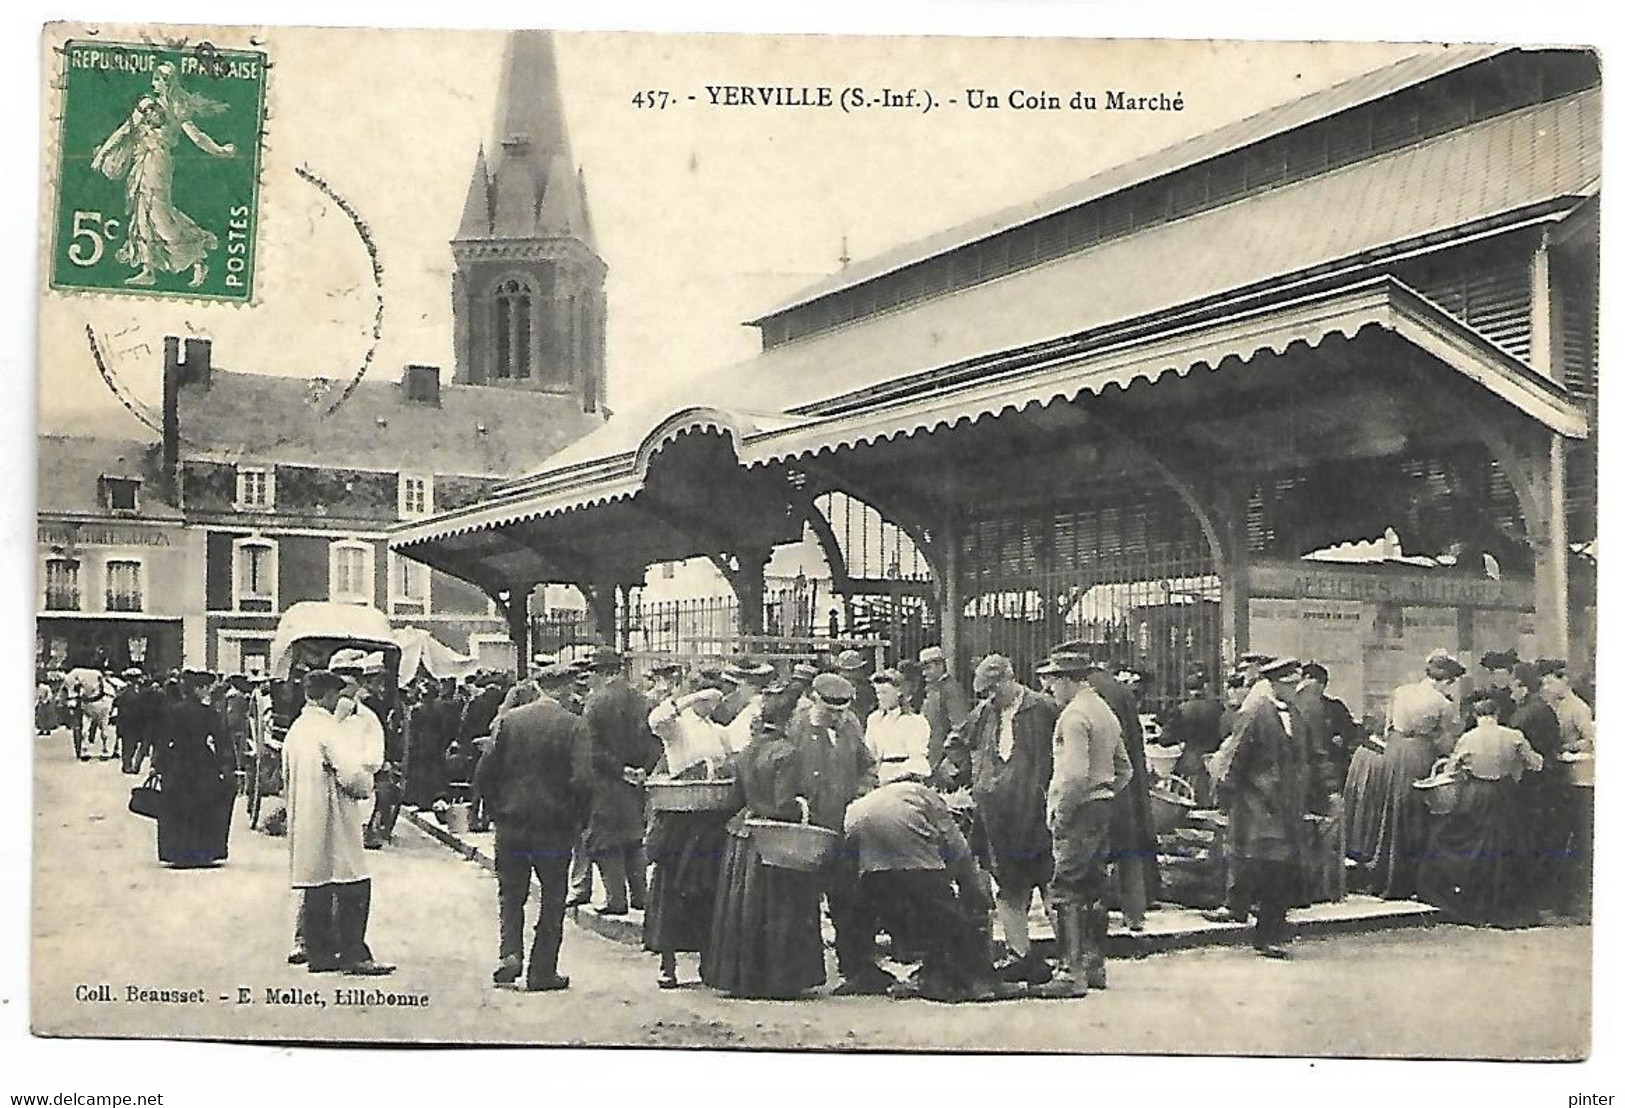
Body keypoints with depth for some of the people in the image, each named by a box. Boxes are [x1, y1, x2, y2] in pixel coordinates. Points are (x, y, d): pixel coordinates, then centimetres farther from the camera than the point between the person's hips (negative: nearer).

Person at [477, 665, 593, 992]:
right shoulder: (574, 725, -10)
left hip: (511, 821, 2)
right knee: (552, 900, 11)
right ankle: (542, 972, 13)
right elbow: (582, 780, -16)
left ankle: (509, 954, 0)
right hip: (555, 826, -2)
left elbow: (486, 771, -2)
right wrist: (579, 822, -2)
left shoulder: (508, 720, -1)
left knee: (511, 894, 17)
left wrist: (496, 810, 10)